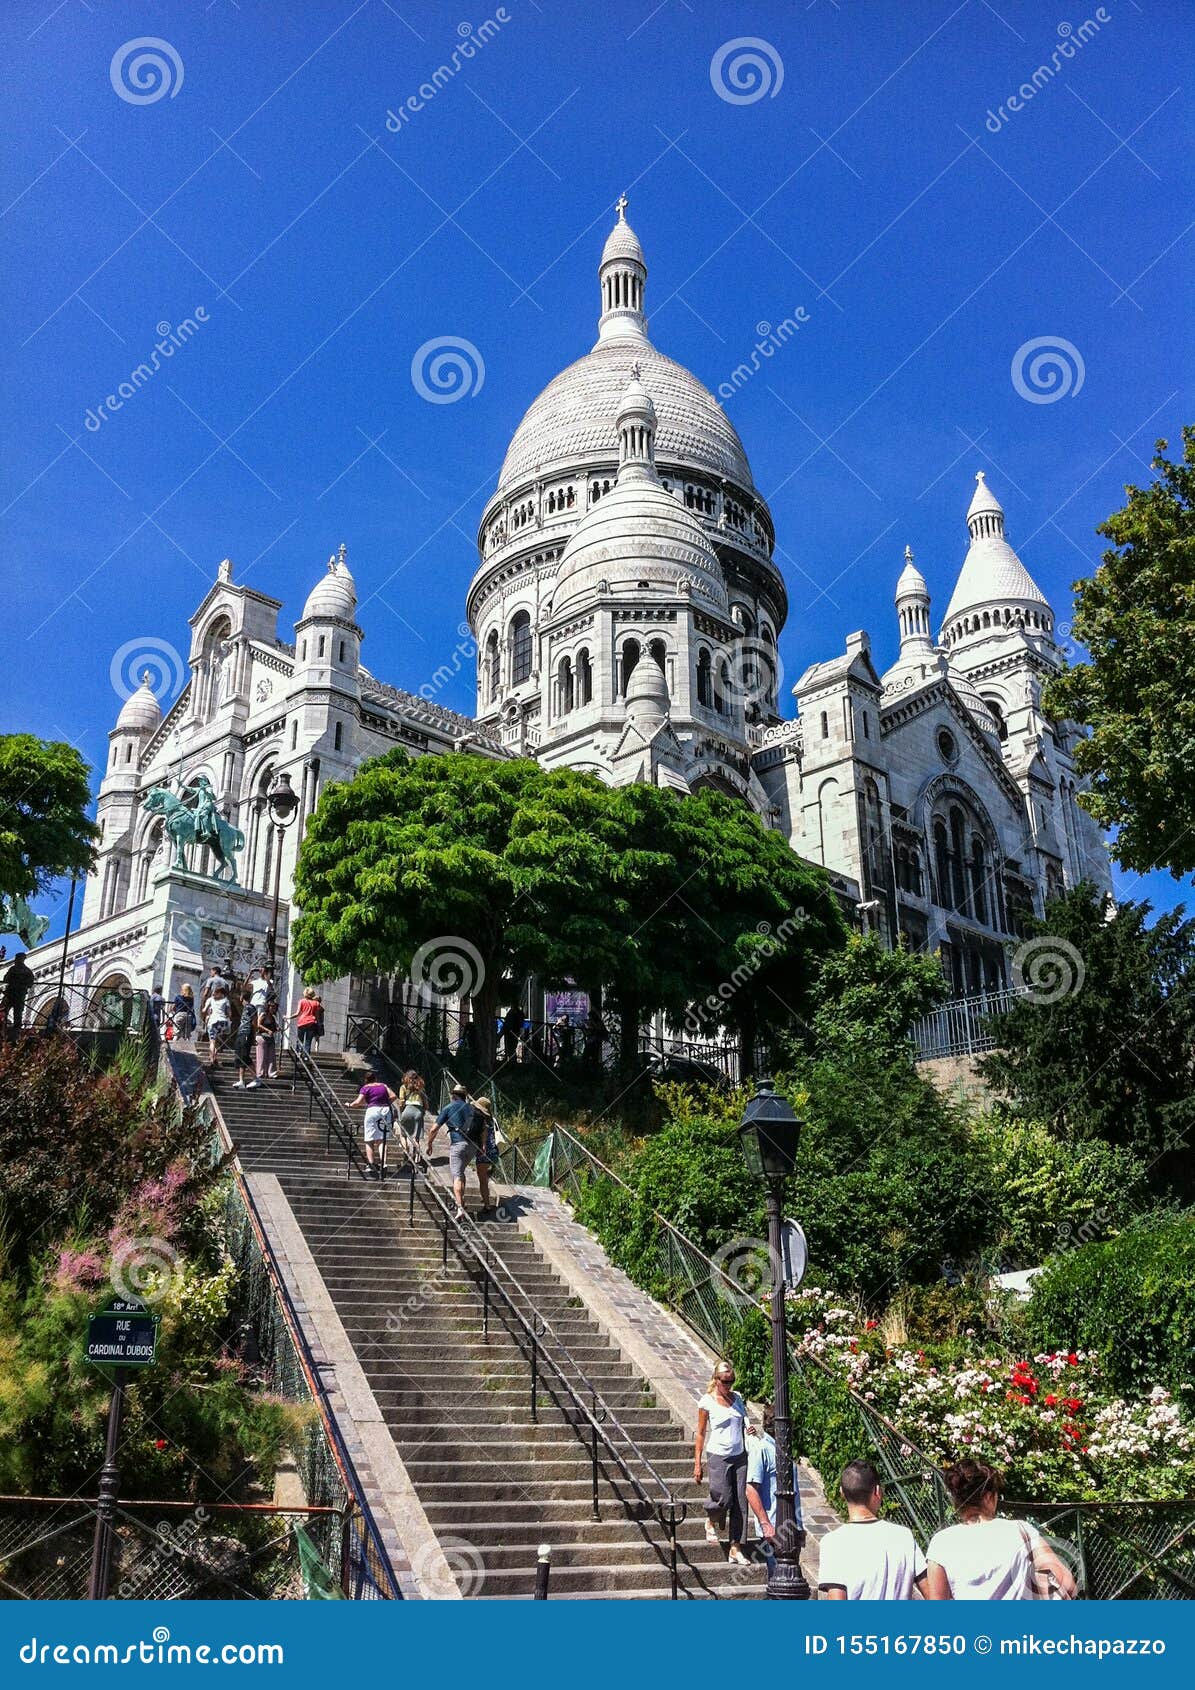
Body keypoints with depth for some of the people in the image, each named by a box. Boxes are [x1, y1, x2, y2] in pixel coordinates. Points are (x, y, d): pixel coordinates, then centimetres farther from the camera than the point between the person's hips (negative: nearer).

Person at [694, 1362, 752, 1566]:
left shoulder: (737, 1398, 8)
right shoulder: (707, 1401, -6)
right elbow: (701, 1433, -3)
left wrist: (749, 1429, 2)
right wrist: (697, 1464, -6)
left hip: (739, 1456, 5)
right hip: (718, 1457, -5)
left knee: (740, 1503, 0)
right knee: (723, 1498, -13)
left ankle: (736, 1549, 7)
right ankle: (711, 1521, 21)